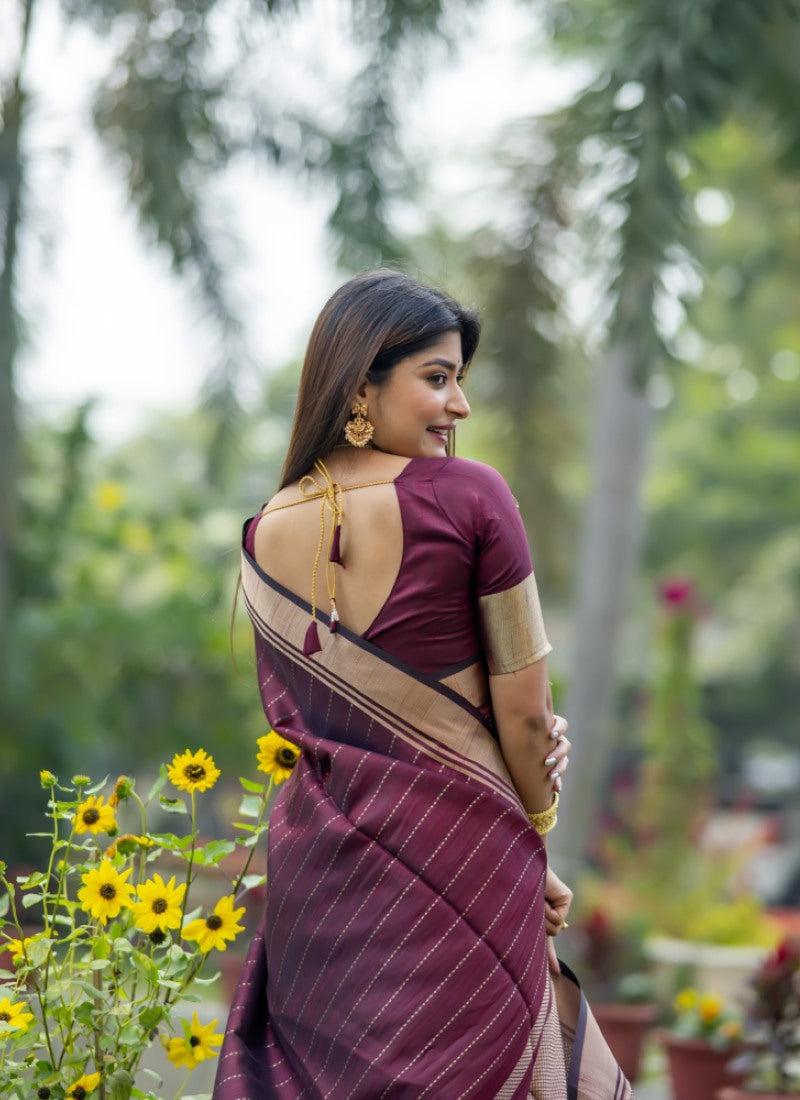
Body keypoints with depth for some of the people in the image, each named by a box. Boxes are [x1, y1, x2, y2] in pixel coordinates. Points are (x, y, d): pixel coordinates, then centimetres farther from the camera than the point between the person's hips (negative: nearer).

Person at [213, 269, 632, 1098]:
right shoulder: (470, 498, -12)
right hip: (460, 859, -5)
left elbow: (298, 724, 8)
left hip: (315, 867, 5)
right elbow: (524, 715, -8)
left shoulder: (262, 540, 5)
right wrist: (536, 836, 10)